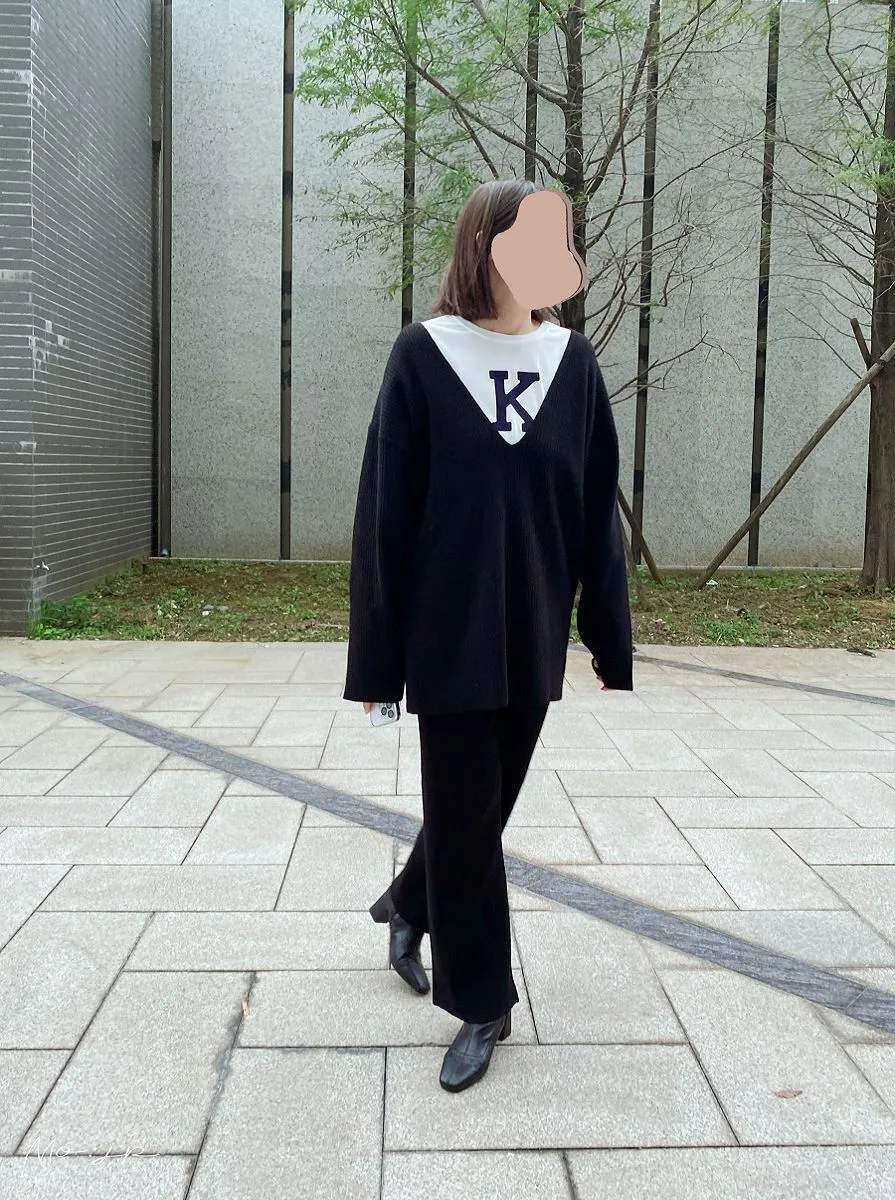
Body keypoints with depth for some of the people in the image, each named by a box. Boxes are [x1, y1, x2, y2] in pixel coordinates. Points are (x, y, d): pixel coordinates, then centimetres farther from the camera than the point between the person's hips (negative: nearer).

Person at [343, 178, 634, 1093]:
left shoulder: (572, 361, 2)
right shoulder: (423, 357, -7)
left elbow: (597, 510, 4)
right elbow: (384, 513, -8)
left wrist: (609, 637, 4)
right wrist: (376, 658, -9)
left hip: (532, 637, 4)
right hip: (449, 638, -3)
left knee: (486, 802, 16)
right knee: (465, 811, 6)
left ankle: (408, 904, 45)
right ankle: (482, 1006, 23)